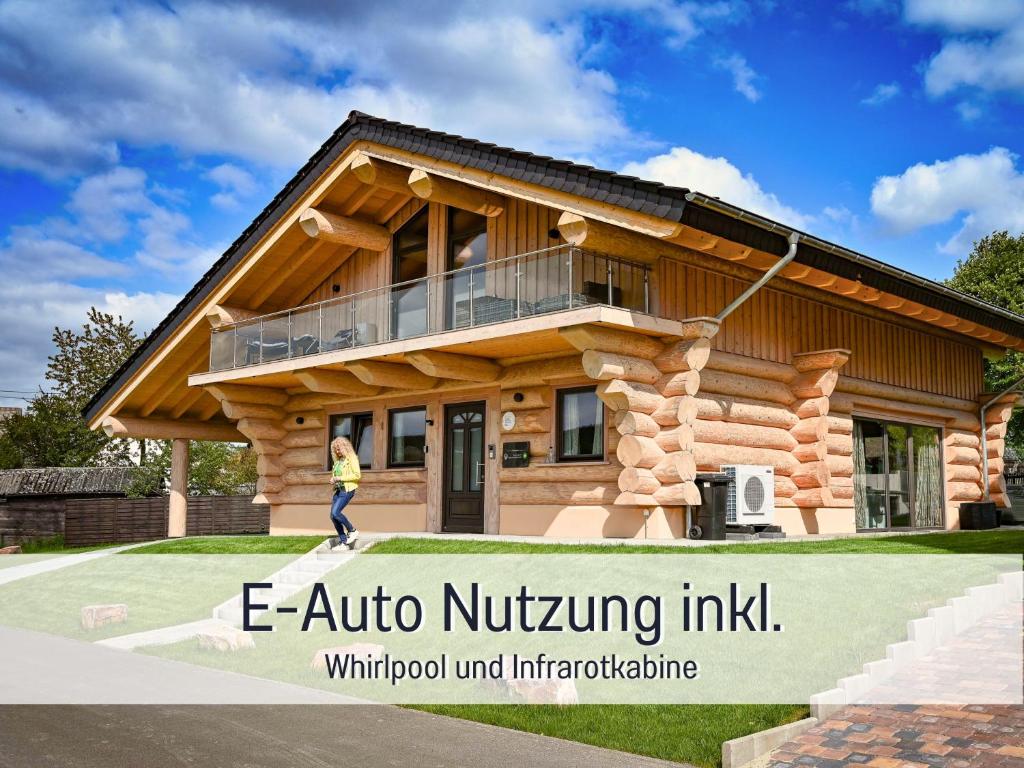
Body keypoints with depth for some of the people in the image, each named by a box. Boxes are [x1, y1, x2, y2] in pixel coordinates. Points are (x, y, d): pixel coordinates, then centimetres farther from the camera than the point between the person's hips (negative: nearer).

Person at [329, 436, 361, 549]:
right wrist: (333, 480, 6)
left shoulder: (352, 458, -7)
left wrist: (340, 478, -17)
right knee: (333, 516, 1)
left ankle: (352, 531, -1)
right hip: (338, 490, 8)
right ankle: (343, 542, 10)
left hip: (347, 490, -8)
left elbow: (357, 475, -14)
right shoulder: (338, 460, 16)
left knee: (335, 512, -21)